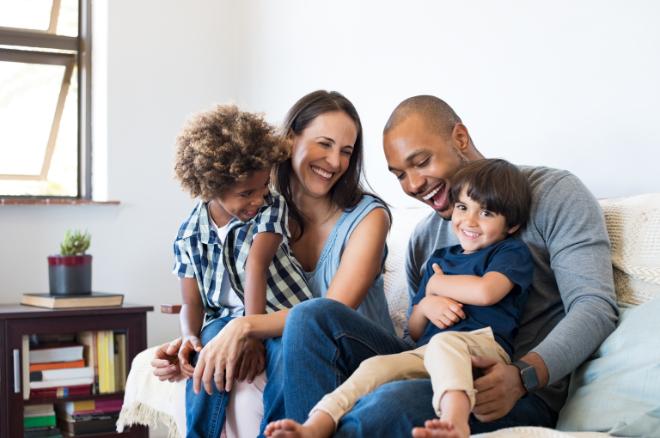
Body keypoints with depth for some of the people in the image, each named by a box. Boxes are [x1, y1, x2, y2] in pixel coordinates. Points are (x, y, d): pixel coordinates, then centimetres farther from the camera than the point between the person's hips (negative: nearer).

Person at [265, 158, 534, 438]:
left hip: (483, 345, -5)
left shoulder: (512, 252, 12)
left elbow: (485, 291, -12)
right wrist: (425, 306, 3)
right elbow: (414, 332, 28)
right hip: (427, 351, 5)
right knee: (375, 367, -22)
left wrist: (436, 284, 7)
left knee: (443, 343, -38)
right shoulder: (440, 259, 29)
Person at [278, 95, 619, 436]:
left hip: (526, 395, -6)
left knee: (395, 404, -38)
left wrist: (522, 376, -27)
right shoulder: (423, 239, 19)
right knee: (312, 316, -11)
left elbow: (596, 306, -11)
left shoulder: (553, 193, 0)